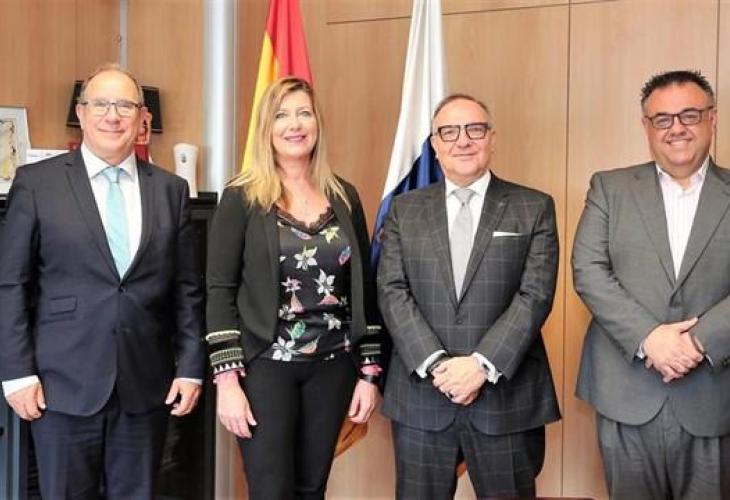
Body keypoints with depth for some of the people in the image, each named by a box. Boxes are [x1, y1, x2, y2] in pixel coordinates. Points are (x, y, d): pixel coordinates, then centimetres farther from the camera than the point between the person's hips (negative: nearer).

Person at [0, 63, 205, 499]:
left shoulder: (171, 189, 5)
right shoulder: (36, 182, -1)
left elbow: (187, 288, 6)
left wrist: (190, 367, 2)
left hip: (146, 385, 2)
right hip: (63, 384, -2)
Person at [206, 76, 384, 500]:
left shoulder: (344, 196, 6)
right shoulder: (242, 198, -3)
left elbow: (364, 289, 8)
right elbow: (220, 291, -5)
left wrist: (370, 372, 5)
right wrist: (227, 379, -11)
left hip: (333, 366, 3)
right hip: (265, 366, -3)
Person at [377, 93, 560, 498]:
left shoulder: (534, 208, 3)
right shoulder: (404, 210, 8)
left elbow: (535, 294, -6)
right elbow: (392, 293, -1)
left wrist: (483, 364, -16)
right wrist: (435, 364, -13)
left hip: (507, 397, -1)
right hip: (421, 396, 1)